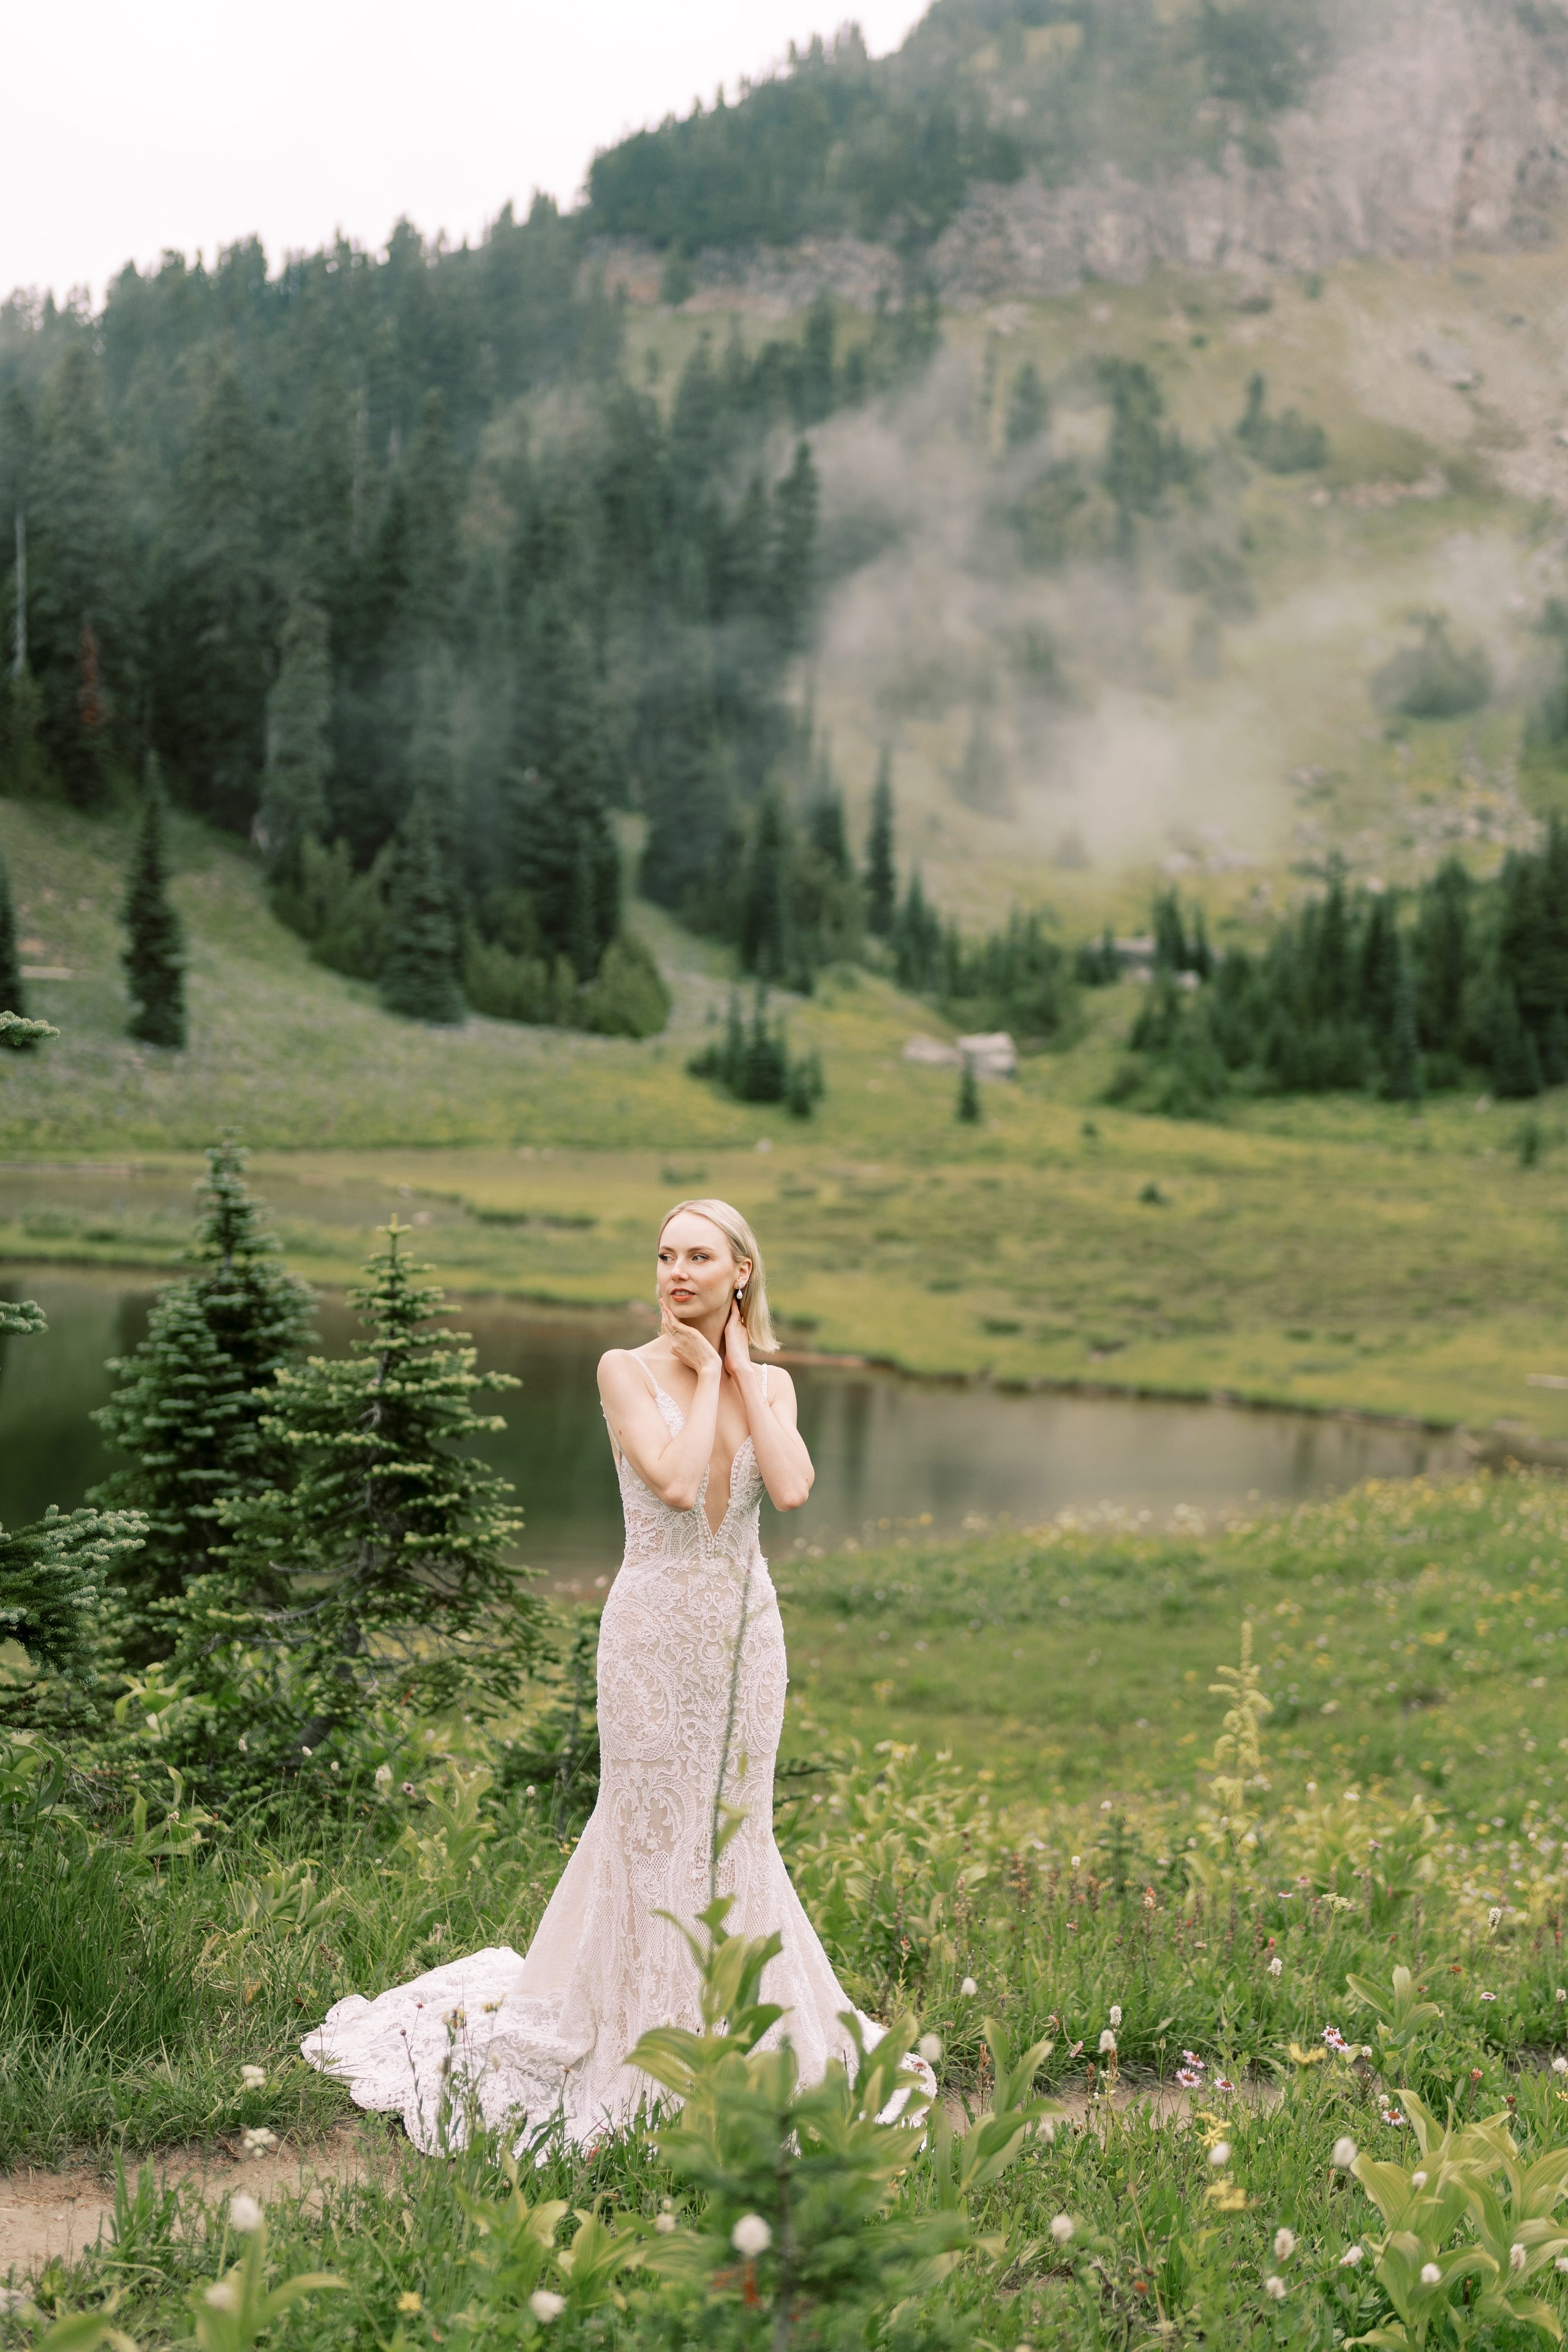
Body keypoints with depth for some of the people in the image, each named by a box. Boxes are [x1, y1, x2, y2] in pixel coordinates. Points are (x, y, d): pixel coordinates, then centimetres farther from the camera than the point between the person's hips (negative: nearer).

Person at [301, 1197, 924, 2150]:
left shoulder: (770, 1383, 5)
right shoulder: (628, 1371, -7)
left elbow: (792, 1488, -14)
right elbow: (676, 1482, -22)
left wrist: (739, 1365, -8)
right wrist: (704, 1372, -12)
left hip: (747, 1630, 4)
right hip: (657, 1629, -4)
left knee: (734, 1826, 12)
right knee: (651, 1825, 3)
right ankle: (642, 2035, 19)